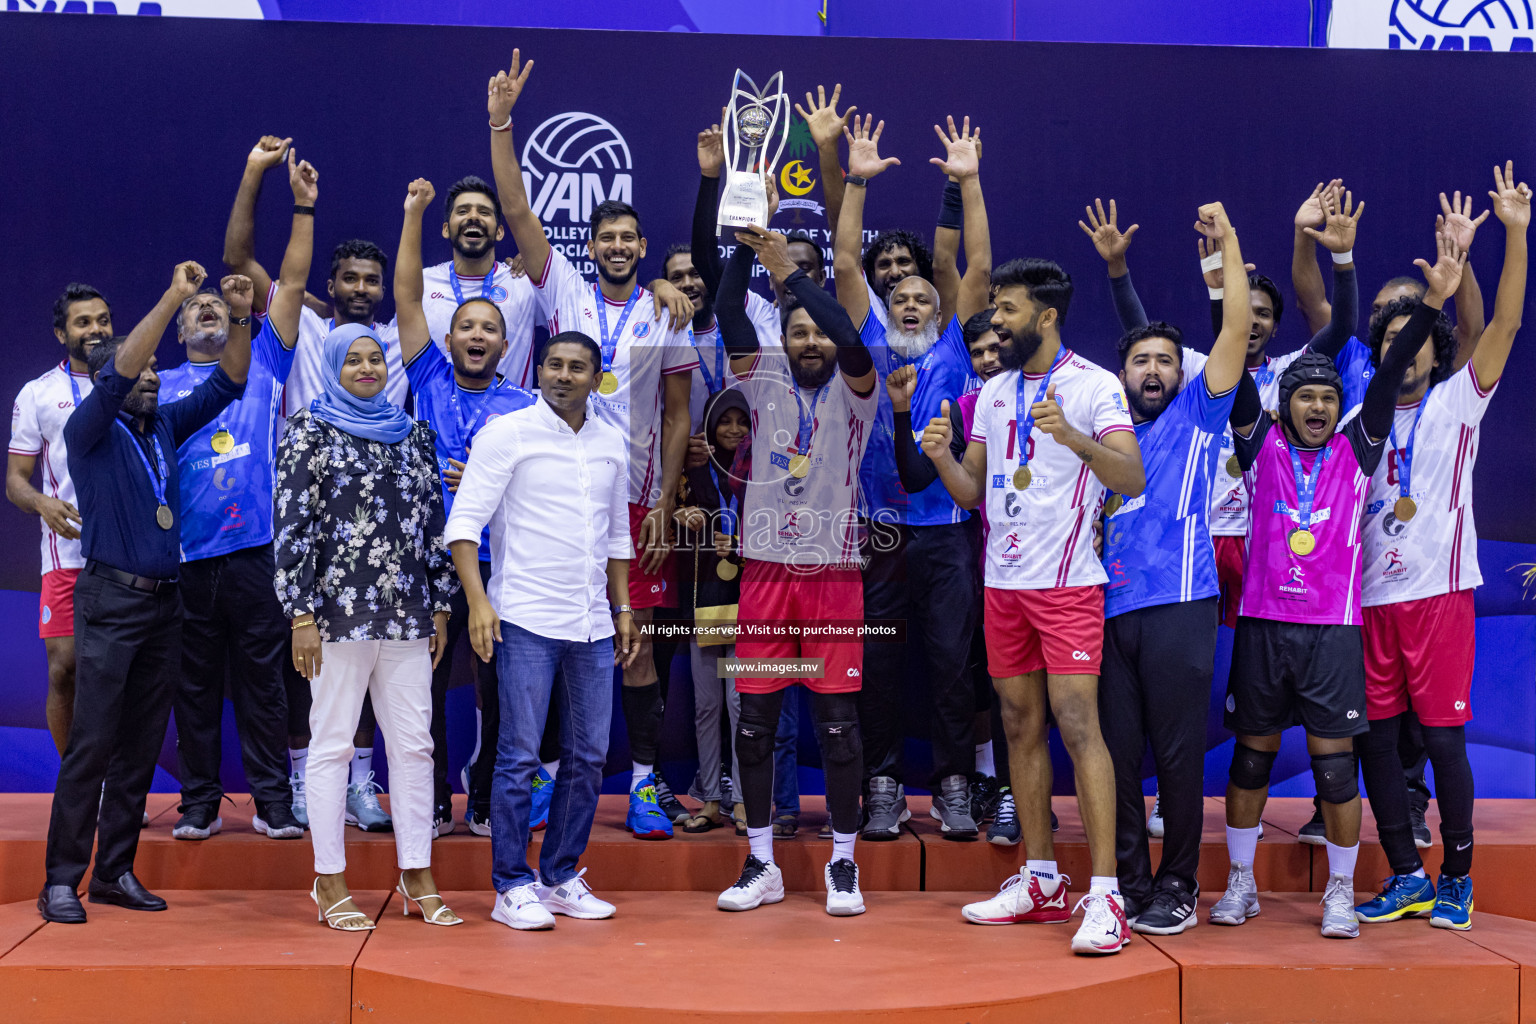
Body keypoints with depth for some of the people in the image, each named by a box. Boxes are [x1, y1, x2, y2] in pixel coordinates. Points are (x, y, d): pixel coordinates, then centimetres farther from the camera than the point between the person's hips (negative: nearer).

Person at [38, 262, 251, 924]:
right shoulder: (88, 430, -3)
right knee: (91, 743, -8)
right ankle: (61, 880, -3)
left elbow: (225, 385, 12)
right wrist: (174, 298, -22)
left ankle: (116, 871, 14)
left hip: (165, 601, 6)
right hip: (111, 600, -6)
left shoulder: (164, 426, 13)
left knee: (142, 744, 7)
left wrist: (239, 319, -3)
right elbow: (118, 374, -19)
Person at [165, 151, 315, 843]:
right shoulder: (163, 386, 14)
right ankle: (199, 799, 16)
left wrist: (304, 207, 0)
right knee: (195, 681, 6)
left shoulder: (262, 361, 12)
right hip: (185, 554, 1)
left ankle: (273, 797, 9)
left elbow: (292, 285, 6)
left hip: (254, 547, -1)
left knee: (261, 676, 2)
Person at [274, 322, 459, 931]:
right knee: (333, 743, 2)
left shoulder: (413, 434, 14)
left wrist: (440, 606, 11)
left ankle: (417, 878, 14)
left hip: (407, 614, 4)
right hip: (339, 611, -4)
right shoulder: (310, 431, 1)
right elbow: (292, 525, -5)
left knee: (414, 742, 5)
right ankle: (330, 885, 10)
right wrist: (302, 615, -11)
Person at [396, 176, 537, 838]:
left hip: (498, 563, 0)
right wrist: (413, 214, 0)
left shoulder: (525, 407, 8)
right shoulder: (430, 382, 9)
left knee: (497, 693, 3)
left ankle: (486, 802, 17)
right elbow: (407, 299, 4)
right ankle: (434, 803, 14)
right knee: (424, 688, 2)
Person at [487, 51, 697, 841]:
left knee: (637, 642, 3)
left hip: (635, 496, 0)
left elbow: (678, 415, 5)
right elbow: (516, 212, -4)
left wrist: (665, 502, -3)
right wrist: (501, 123, -12)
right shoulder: (564, 292, 4)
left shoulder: (666, 318, 4)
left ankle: (643, 783, 10)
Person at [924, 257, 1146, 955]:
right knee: (1021, 726, 9)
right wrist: (942, 457, -4)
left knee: (1078, 723, -12)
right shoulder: (991, 393, 14)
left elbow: (1132, 479, -14)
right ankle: (1041, 882, 19)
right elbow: (972, 492, 16)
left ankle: (1105, 895, -8)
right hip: (1004, 582, 6)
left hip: (1067, 582, -6)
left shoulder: (1095, 385, -4)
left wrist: (1070, 435, -29)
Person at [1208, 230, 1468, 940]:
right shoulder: (1260, 445, 6)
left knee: (1334, 760, 1)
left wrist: (1434, 301, -10)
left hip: (1333, 627, 0)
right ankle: (1240, 882, 21)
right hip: (1261, 622, 0)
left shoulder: (1356, 451, 7)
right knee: (1251, 754, 8)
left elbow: (1389, 376, -2)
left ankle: (1341, 893, 14)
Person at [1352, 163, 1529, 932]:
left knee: (1443, 734, -2)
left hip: (1439, 589, -3)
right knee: (1374, 735, 4)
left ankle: (1457, 878, 12)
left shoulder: (1457, 403, 3)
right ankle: (1406, 878, 16)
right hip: (1371, 594, 4)